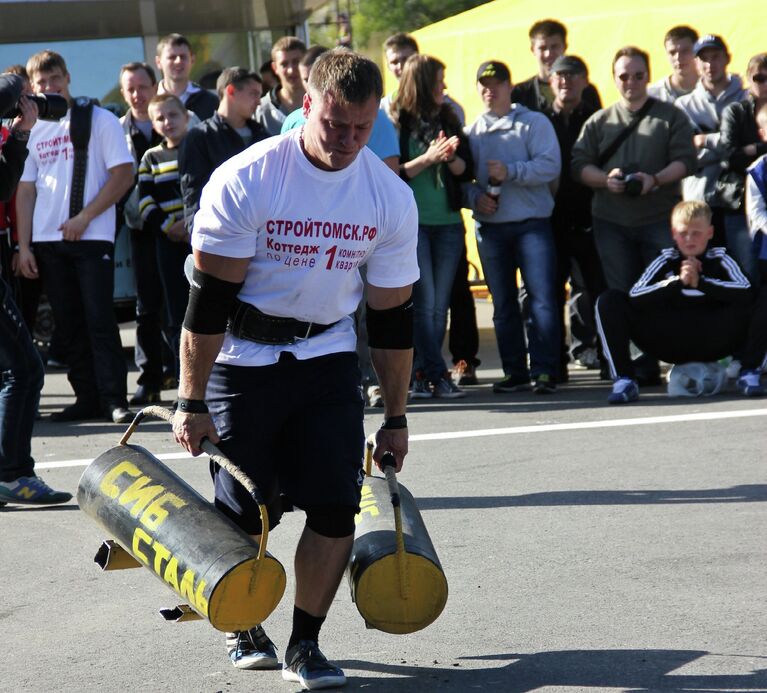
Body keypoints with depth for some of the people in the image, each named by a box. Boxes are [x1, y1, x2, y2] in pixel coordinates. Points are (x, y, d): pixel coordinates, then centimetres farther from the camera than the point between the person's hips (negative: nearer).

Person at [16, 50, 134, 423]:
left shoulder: (99, 120, -1)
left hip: (91, 236, -5)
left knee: (99, 320, -9)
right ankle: (87, 398, 10)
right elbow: (26, 190, 12)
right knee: (68, 323, 5)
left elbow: (123, 174, -6)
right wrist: (24, 245, 4)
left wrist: (83, 218, -11)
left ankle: (115, 399, -8)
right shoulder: (33, 130, 12)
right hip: (47, 240, 5)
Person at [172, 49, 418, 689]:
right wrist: (192, 402, -13)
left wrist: (395, 418, 6)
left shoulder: (391, 198, -7)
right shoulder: (245, 181, -19)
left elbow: (392, 316, 2)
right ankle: (243, 626, 24)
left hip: (327, 356, 3)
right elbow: (209, 299, -15)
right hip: (242, 359, -3)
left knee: (337, 505, -7)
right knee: (245, 510, -3)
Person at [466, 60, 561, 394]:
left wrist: (511, 171, -17)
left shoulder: (534, 123, 3)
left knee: (542, 297, -12)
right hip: (490, 226, 4)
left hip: (533, 223, -4)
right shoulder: (471, 132, 15)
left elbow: (550, 166, -9)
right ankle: (515, 372, 13)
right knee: (503, 303, 7)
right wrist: (474, 196, -7)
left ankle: (544, 371, -13)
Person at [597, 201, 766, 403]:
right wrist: (677, 282, -21)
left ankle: (749, 373, -16)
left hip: (714, 345, -1)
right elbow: (634, 297, -11)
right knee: (609, 301, -12)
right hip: (670, 346, 1)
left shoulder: (720, 260, 2)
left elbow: (746, 293, -17)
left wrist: (701, 282, -21)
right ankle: (624, 380, -18)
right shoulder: (665, 261, 4)